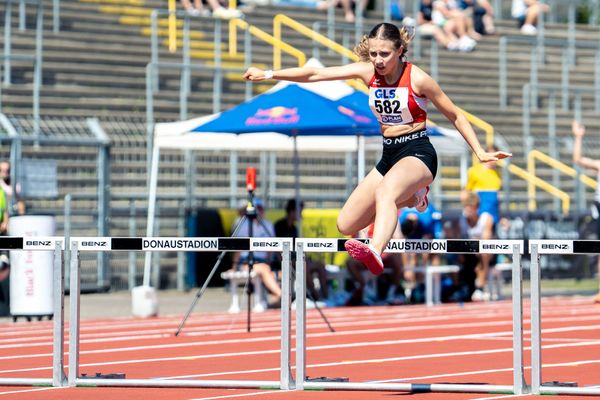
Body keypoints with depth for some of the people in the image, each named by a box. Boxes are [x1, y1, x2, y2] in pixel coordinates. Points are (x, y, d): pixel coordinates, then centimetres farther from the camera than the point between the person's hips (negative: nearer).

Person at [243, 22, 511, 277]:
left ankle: (375, 253, -68)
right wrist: (268, 75, 0)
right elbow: (316, 74, 2)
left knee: (384, 191, -40)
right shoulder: (367, 72, 0)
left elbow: (455, 116, -2)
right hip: (389, 155, 7)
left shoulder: (417, 79, -12)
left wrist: (480, 153, -6)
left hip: (418, 153, -7)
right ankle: (411, 197, 29)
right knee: (346, 226, 7)